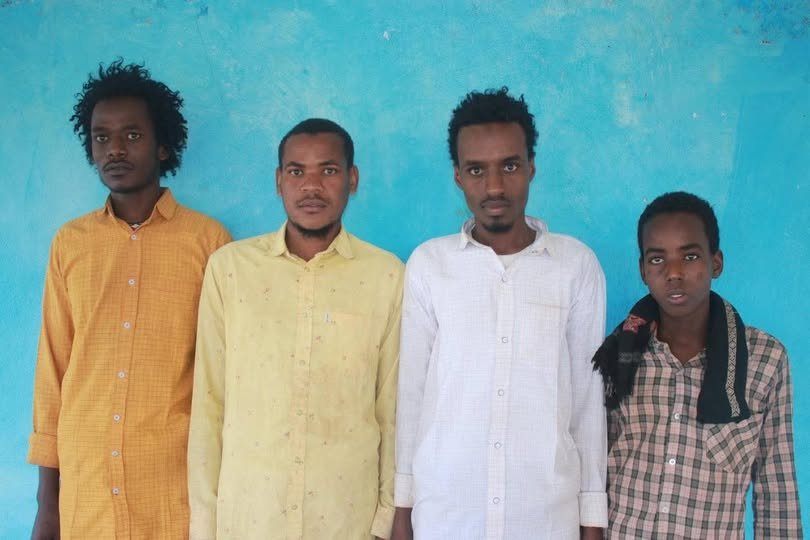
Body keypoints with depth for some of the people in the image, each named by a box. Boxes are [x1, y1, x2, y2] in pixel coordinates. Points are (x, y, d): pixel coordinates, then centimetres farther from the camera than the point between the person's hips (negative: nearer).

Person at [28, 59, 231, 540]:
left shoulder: (208, 239, -3)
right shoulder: (69, 244, 6)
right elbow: (53, 368, 7)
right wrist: (47, 496, 6)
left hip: (175, 486, -2)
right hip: (82, 487, 3)